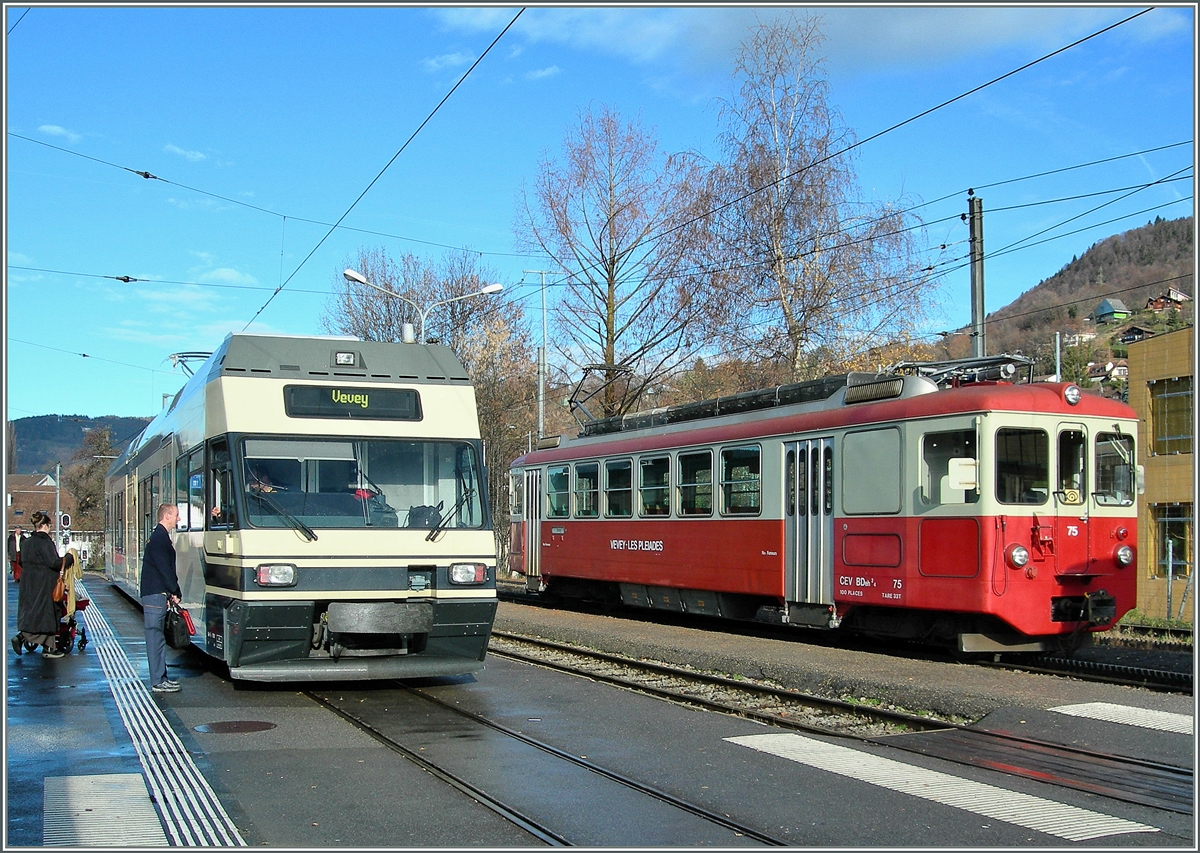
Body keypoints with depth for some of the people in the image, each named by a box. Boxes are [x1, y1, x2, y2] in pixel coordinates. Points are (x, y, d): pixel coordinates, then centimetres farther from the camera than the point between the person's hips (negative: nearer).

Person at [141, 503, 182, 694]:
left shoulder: (160, 537, 19)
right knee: (156, 637, -7)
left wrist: (172, 592, 10)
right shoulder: (159, 538, -14)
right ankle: (158, 682, -4)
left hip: (157, 594, 11)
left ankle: (161, 678, 19)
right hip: (155, 595, -11)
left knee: (157, 637, 13)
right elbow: (164, 568, -18)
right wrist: (175, 592, -11)